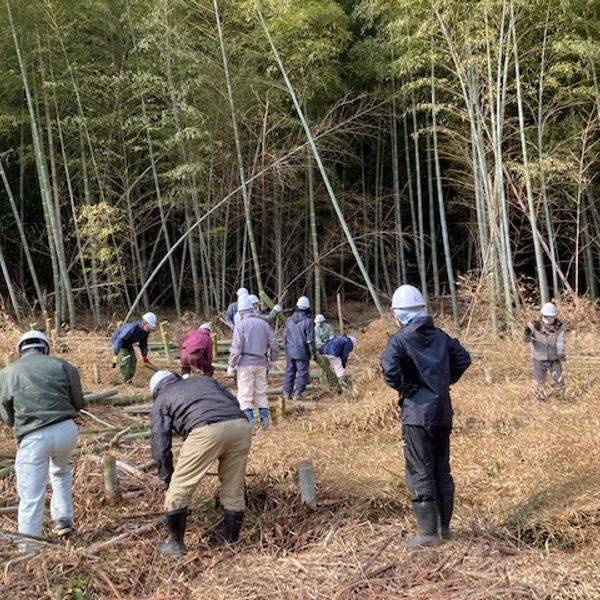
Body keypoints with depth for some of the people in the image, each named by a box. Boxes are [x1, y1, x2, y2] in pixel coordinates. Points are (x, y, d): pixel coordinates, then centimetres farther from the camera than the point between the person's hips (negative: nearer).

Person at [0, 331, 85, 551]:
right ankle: (63, 520, 35)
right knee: (61, 471, 34)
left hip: (33, 438, -2)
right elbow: (79, 403, 11)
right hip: (66, 429, 2)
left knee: (31, 499, 7)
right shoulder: (62, 365, 6)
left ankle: (30, 550, 16)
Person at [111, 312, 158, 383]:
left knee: (133, 361, 5)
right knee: (125, 361, -19)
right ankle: (127, 382, -12)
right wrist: (115, 355, -35)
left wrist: (144, 356, 10)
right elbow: (119, 340, -36)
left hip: (128, 344, 8)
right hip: (118, 341, -8)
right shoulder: (132, 328, -40)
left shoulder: (146, 331, -15)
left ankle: (129, 380, 16)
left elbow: (143, 343, 3)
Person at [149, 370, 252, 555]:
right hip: (240, 424, 5)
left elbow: (160, 445, 20)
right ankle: (231, 541, 29)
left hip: (207, 431, -5)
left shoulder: (161, 400, 26)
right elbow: (233, 401, 25)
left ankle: (176, 544, 21)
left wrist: (166, 479, 30)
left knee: (179, 489, 12)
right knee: (234, 490, 18)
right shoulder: (204, 380, 38)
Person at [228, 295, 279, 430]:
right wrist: (272, 360, 21)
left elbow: (236, 347, -11)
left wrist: (231, 365, -6)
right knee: (261, 392, 14)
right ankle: (264, 419, 15)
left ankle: (249, 421, -7)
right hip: (261, 363, 5)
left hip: (246, 363, -5)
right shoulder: (264, 323, 9)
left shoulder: (241, 325, -5)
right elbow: (274, 344, 8)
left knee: (245, 393, -1)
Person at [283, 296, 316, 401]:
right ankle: (298, 393, -4)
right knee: (302, 373, 1)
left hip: (290, 352, 5)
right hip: (302, 353, -5)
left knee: (289, 372, 13)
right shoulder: (308, 321, -11)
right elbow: (310, 340, -11)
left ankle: (287, 393, 15)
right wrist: (313, 353, -2)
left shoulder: (289, 320, 6)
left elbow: (285, 336, 12)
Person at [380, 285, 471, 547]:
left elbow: (390, 367, -29)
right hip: (443, 411, 6)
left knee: (420, 473, 2)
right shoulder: (440, 335, 7)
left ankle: (427, 531, 7)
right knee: (442, 469, 15)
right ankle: (444, 527, 24)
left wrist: (404, 387, -13)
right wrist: (445, 381, 12)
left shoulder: (400, 339, -12)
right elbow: (463, 358, 11)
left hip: (417, 413, -6)